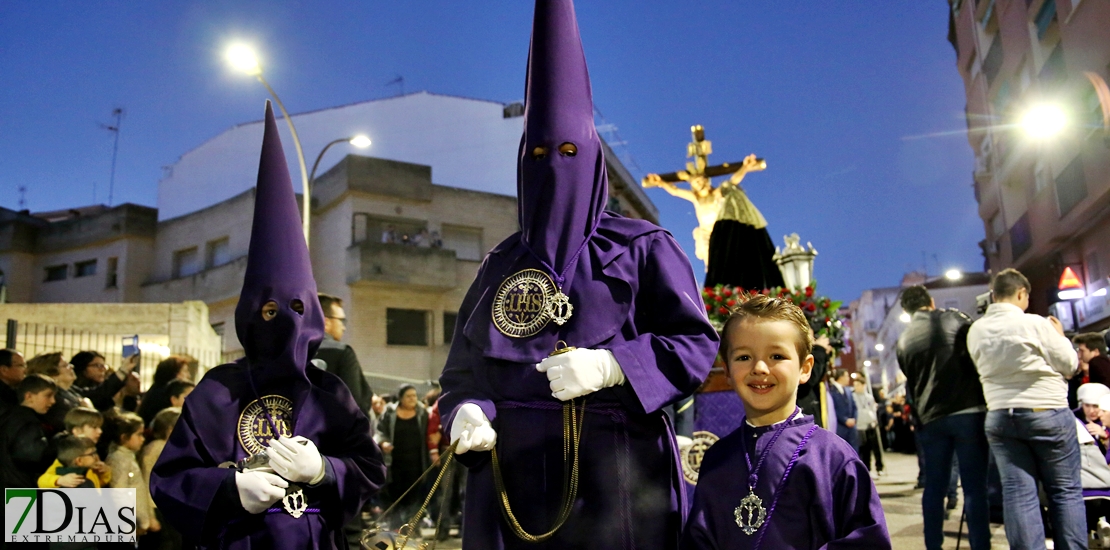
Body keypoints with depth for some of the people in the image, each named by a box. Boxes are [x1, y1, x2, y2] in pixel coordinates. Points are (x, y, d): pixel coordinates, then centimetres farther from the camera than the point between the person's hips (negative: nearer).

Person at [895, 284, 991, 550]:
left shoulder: (903, 342, 8)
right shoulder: (954, 319, 0)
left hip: (930, 418, 3)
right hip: (968, 411, -3)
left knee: (934, 486, 11)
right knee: (974, 486, -1)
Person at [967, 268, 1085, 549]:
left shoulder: (975, 331, 3)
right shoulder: (1034, 323, -12)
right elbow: (1069, 365, -3)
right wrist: (1059, 336, 12)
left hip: (999, 416, 4)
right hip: (1046, 412, -4)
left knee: (1018, 493, 4)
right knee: (1066, 491, 7)